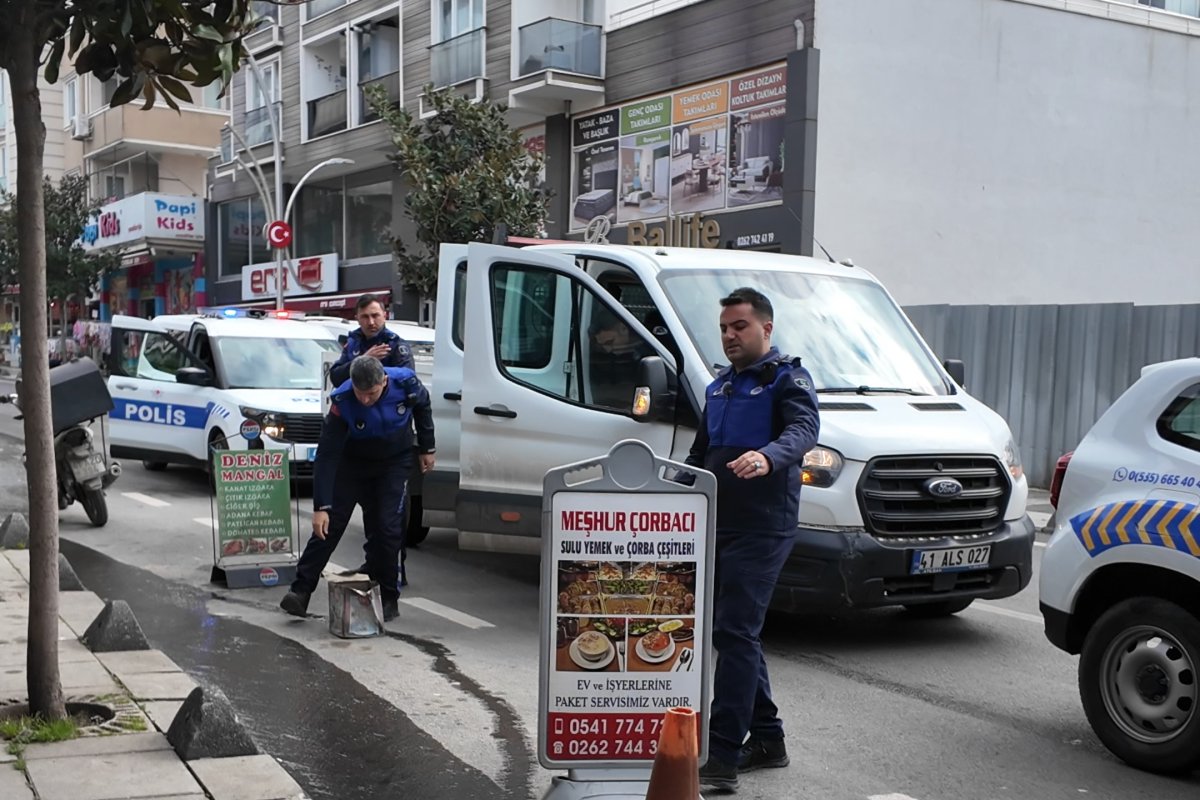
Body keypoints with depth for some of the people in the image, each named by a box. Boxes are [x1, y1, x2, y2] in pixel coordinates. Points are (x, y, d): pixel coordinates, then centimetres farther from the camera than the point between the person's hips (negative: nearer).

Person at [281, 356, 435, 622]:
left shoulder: (406, 383, -27)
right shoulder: (342, 401, -30)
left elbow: (422, 407, -1)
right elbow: (327, 455, -28)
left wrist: (427, 448, 5)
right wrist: (320, 507, -31)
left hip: (395, 462, 0)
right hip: (353, 461, 0)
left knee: (387, 528, -7)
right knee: (329, 523, -6)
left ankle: (388, 598, 6)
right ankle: (301, 590, -1)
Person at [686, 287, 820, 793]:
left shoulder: (787, 378, -5)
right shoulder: (719, 387, 19)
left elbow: (804, 430, -24)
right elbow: (699, 453, 27)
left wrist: (768, 456, -44)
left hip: (761, 528, -8)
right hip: (717, 525, 9)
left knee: (735, 632, -13)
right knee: (730, 632, 13)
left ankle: (723, 757, -11)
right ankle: (767, 739, 25)